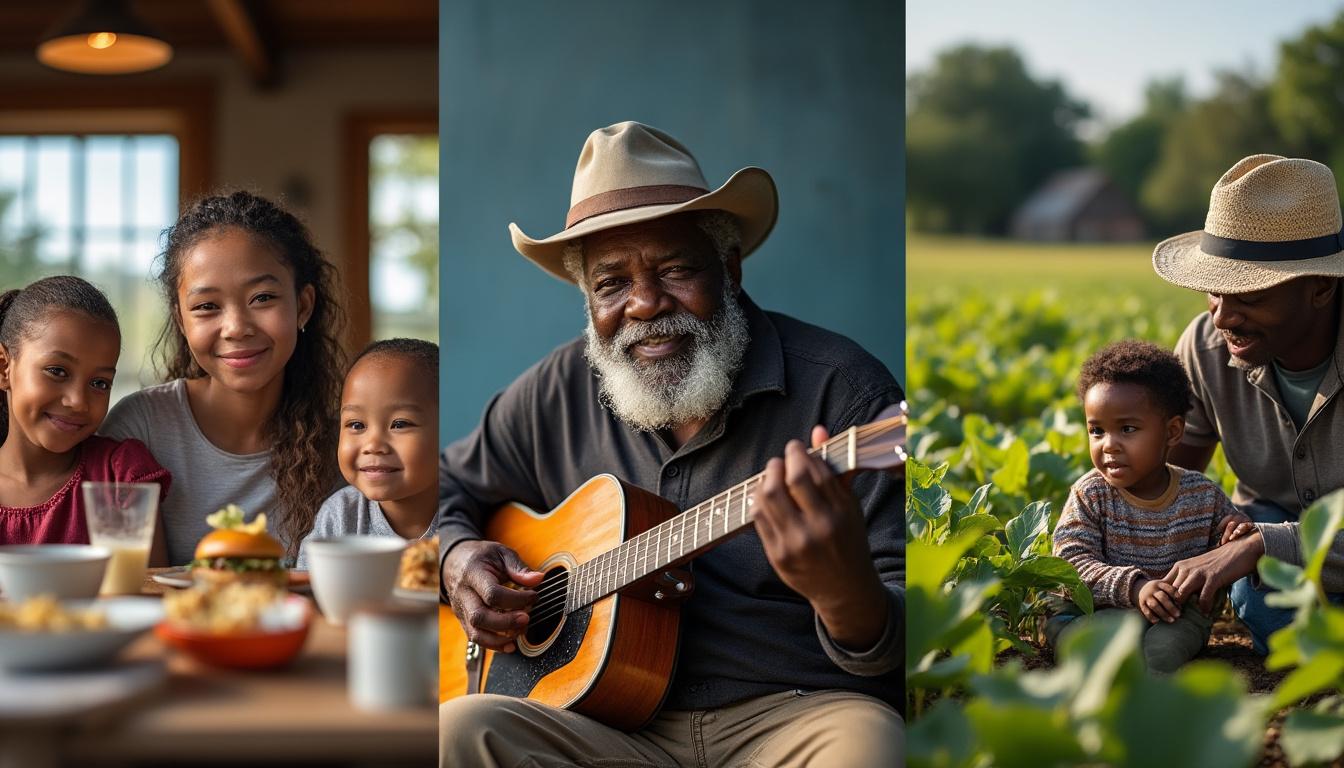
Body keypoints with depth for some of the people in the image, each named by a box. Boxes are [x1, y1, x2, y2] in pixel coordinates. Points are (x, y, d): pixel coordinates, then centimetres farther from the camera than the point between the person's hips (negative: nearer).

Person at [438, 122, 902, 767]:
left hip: (793, 714, -4)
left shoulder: (841, 390, -7)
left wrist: (845, 591, -36)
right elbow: (447, 486, 25)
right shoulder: (560, 389, 8)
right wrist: (458, 555, 1)